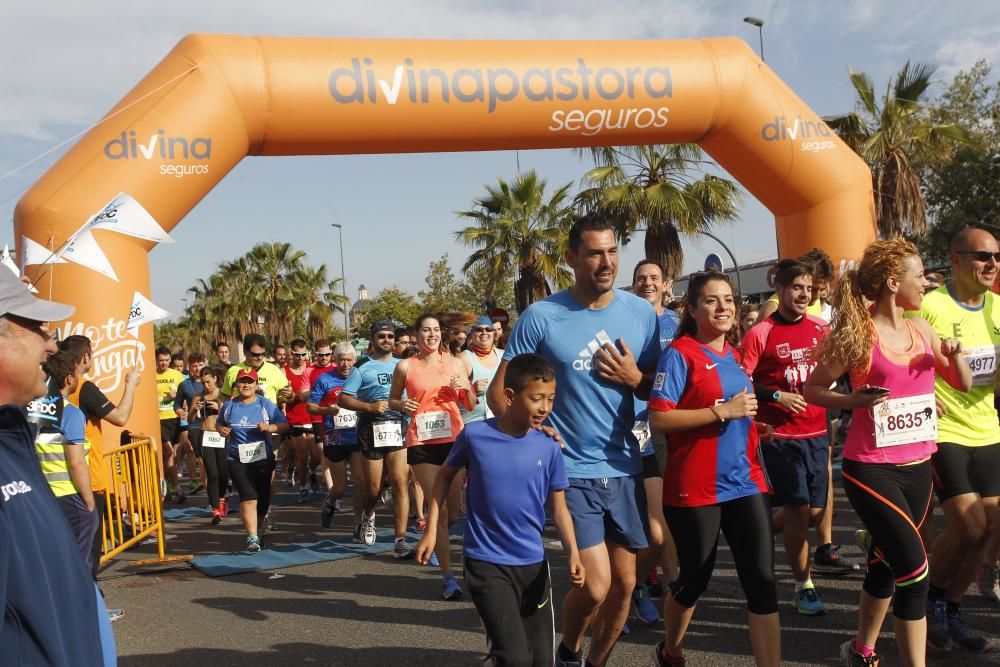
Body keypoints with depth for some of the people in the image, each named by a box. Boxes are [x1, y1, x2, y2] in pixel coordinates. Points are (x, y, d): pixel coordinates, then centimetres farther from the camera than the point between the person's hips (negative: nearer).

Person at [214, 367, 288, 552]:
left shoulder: (265, 404, -1)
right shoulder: (229, 406, 5)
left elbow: (284, 425, -1)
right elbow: (218, 423, 22)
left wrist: (270, 427, -20)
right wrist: (220, 429, -1)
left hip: (263, 459, 1)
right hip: (237, 460, -1)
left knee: (262, 499, 11)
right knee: (248, 498, -15)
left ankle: (256, 529, 34)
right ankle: (252, 537, -14)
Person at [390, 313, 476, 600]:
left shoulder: (456, 363, 7)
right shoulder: (405, 367, 3)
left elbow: (471, 406, 12)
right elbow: (392, 400, 14)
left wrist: (466, 388, -8)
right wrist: (401, 405, -8)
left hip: (453, 439, 2)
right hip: (421, 443, -2)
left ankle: (437, 546, 32)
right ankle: (448, 575, 0)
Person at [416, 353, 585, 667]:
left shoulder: (549, 447, -6)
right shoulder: (474, 434, -11)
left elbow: (559, 508, 1)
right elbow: (445, 475, 6)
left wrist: (572, 553, -14)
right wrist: (431, 529, 1)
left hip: (533, 564, 3)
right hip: (486, 562, -3)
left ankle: (497, 642, 38)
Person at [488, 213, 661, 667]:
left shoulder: (641, 313, 1)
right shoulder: (541, 317, -10)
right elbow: (498, 392, -5)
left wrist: (634, 379, -11)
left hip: (624, 468, 4)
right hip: (571, 470, -4)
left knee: (624, 583, 12)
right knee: (595, 586, -10)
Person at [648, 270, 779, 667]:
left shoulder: (735, 354, 11)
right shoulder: (679, 353, -10)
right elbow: (658, 419, -20)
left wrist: (751, 417, 8)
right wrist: (723, 411, -21)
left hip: (746, 483, 6)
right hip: (695, 489, -5)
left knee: (762, 582, -2)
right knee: (694, 580, 11)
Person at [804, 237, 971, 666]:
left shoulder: (921, 329, 6)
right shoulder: (859, 335, -12)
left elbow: (962, 384, 14)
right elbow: (811, 389, -7)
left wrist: (956, 356, -6)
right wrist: (853, 401, -23)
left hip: (918, 466, 6)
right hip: (872, 469, -6)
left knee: (887, 566, 16)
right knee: (914, 570, -11)